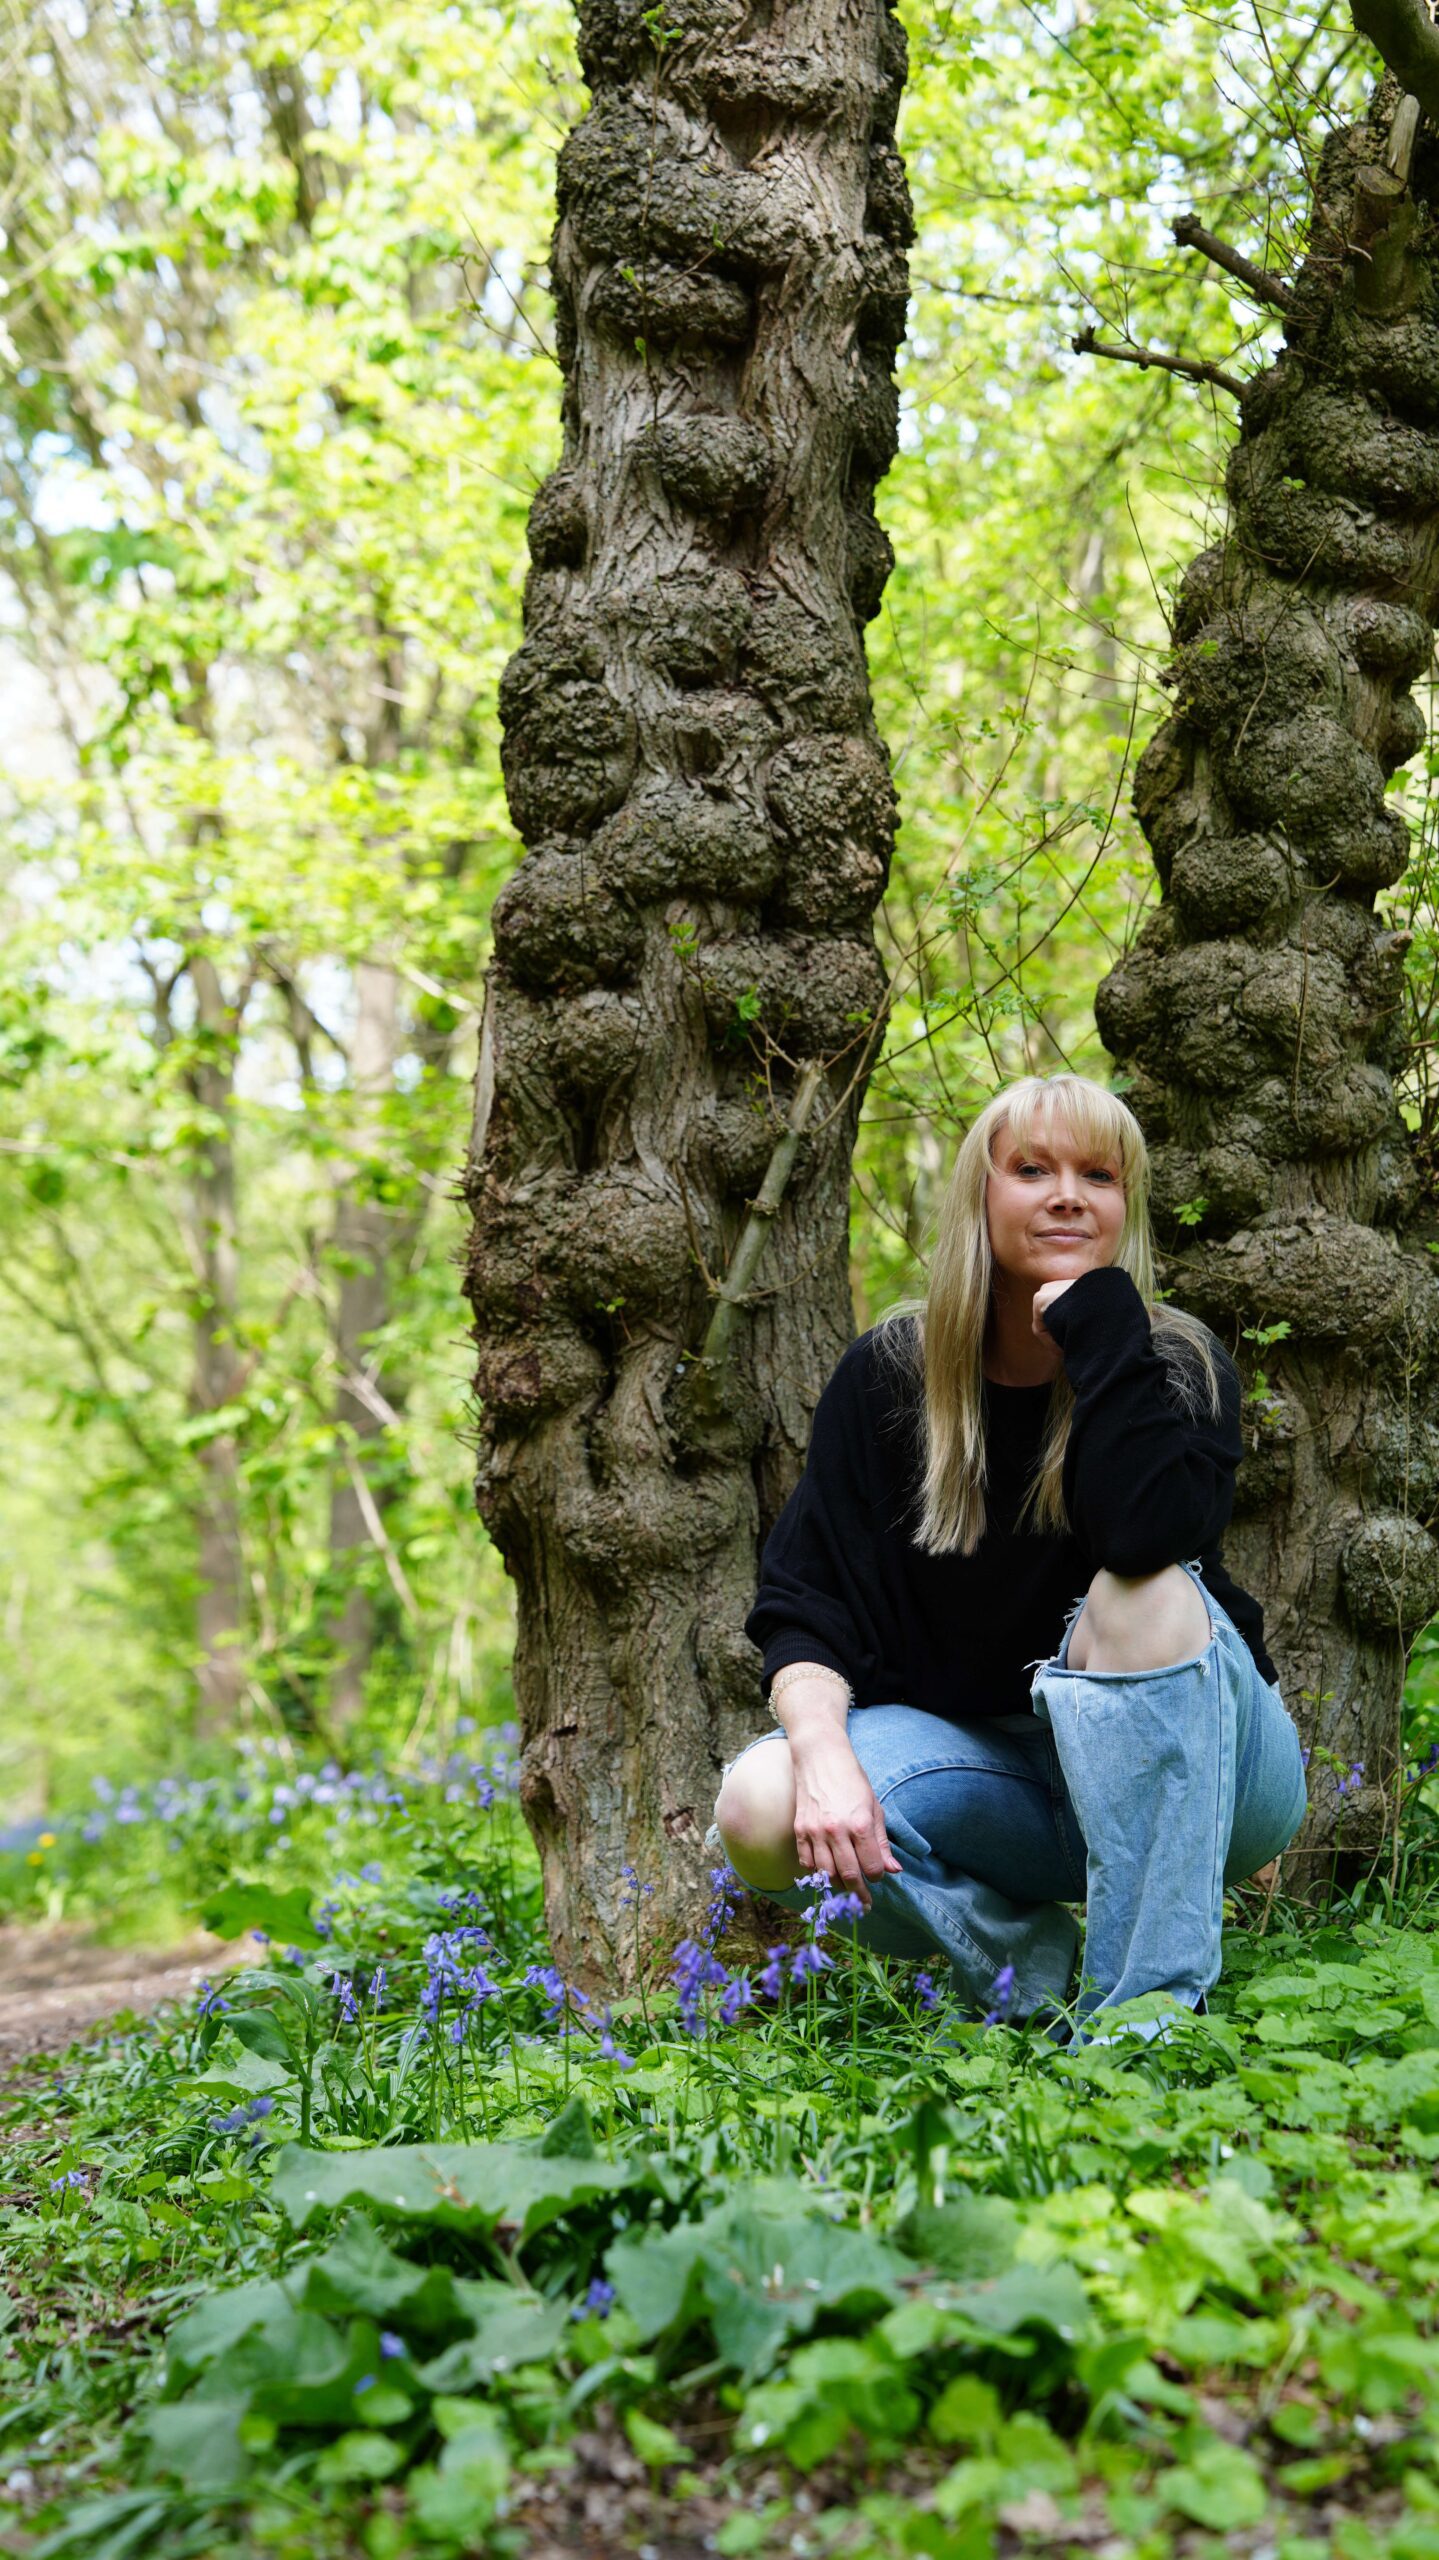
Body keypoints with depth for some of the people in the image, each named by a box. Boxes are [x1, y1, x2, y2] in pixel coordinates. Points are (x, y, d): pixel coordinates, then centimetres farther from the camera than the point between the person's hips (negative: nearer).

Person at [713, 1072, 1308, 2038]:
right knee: (761, 1807, -25)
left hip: (1190, 1766, -2)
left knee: (1141, 1595, -35)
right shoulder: (889, 1376, -4)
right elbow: (805, 1597, -8)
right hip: (988, 1765, 2)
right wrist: (823, 1753, -27)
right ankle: (1041, 1969, -4)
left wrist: (1103, 1331, -26)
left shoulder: (1179, 1365, -10)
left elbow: (1149, 1535, -32)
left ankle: (1149, 2001, -29)